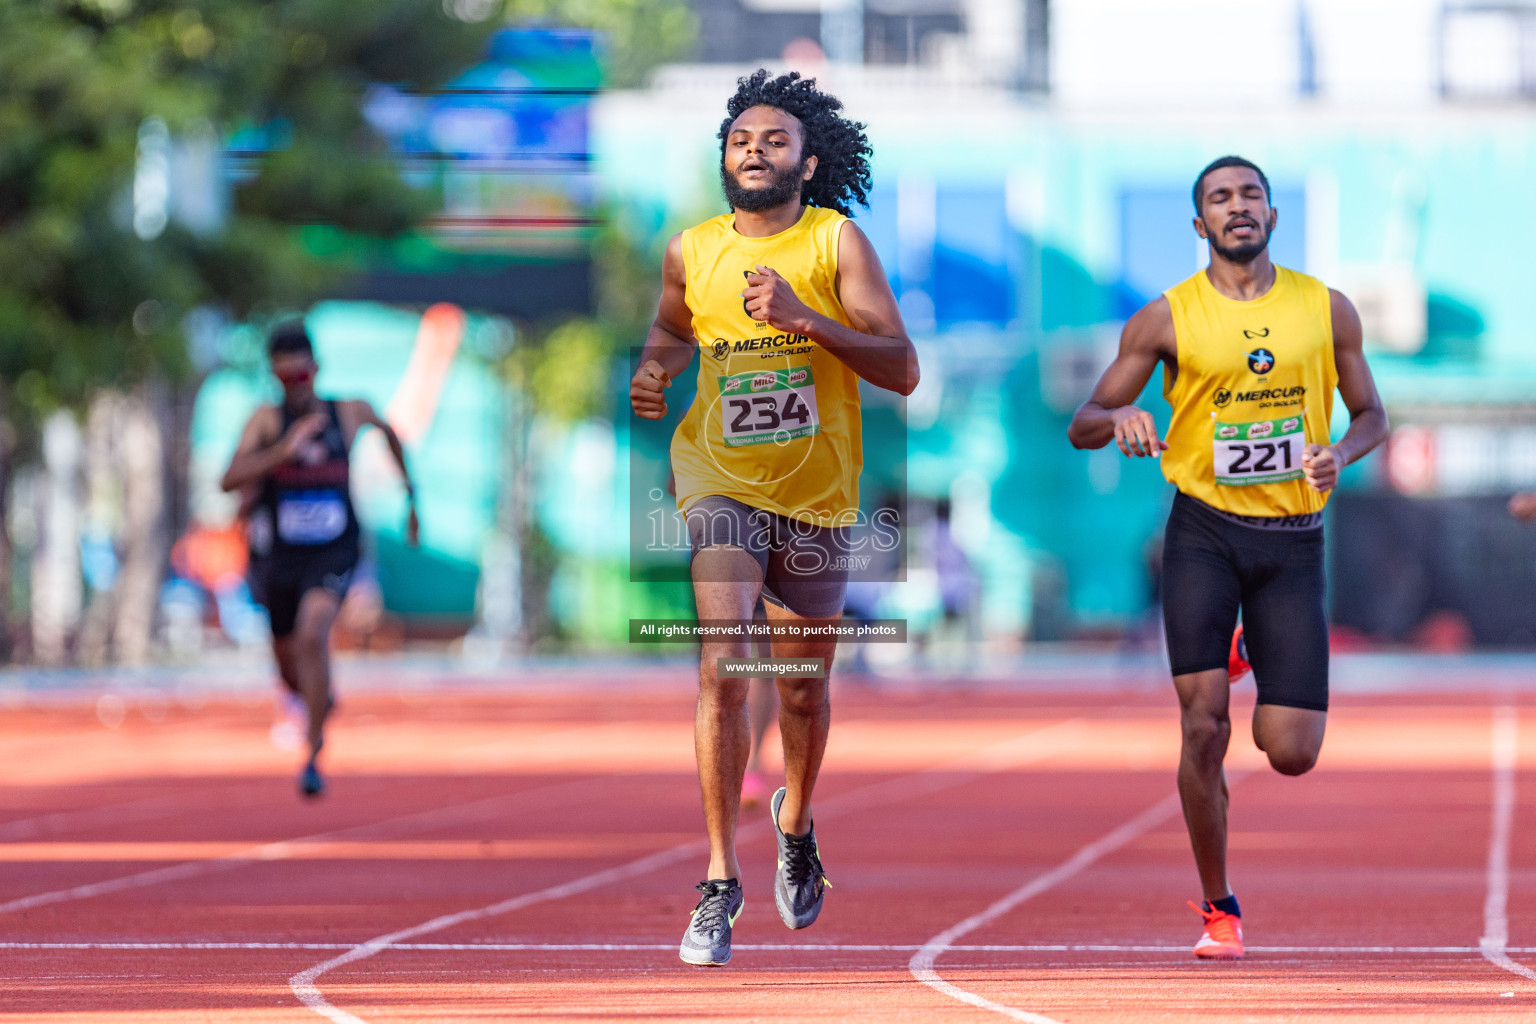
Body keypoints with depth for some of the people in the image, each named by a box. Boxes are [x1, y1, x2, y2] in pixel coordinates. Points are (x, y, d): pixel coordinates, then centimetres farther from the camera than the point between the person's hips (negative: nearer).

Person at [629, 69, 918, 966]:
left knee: (804, 688, 13)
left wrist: (806, 318, -26)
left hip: (818, 495, 0)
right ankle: (721, 881, -13)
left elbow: (903, 370, -14)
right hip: (720, 482, 0)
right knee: (724, 669, -18)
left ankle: (796, 820, 45)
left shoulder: (837, 243, -7)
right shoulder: (692, 251, 1)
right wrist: (655, 371, 1)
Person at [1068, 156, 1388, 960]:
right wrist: (1119, 421, -20)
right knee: (1203, 725, -13)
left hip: (1293, 540, 1)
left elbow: (1371, 415, 15)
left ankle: (1254, 655, 36)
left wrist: (1339, 454, -8)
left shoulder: (1327, 310, 5)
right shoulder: (1166, 319, 1)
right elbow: (1082, 426, 4)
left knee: (1292, 754, -2)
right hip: (1204, 532, -1)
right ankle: (1218, 909, 5)